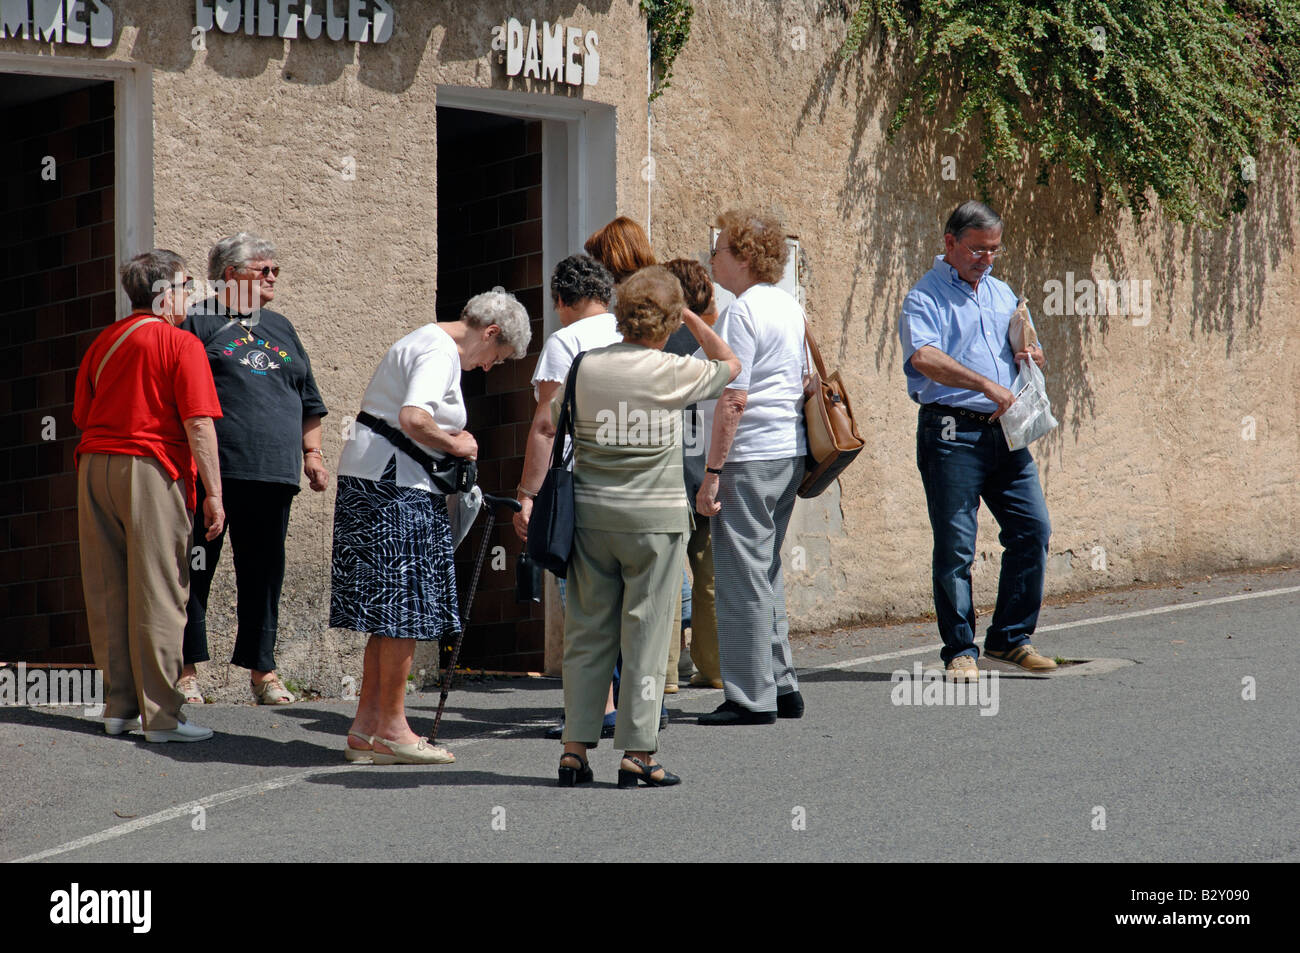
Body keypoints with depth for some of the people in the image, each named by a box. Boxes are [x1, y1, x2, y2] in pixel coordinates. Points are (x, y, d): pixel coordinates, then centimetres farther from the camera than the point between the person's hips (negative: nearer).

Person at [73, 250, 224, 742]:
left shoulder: (102, 341, 14)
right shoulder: (181, 344, -6)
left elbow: (82, 414, 18)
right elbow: (199, 425, -11)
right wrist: (214, 494, -9)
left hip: (95, 465, 6)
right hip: (152, 468, -6)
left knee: (106, 592, 9)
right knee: (158, 594, -4)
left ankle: (119, 706, 13)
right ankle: (160, 715, -4)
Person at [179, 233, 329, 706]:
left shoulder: (279, 327, 22)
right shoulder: (199, 323, 3)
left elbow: (309, 400, 26)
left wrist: (312, 452, 18)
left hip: (273, 472, 5)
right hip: (212, 471, -5)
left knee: (264, 573, 7)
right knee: (196, 569, -1)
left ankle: (261, 667, 13)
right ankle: (187, 669, 4)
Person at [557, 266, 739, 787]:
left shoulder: (587, 366, -1)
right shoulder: (673, 372, -8)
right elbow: (730, 364, 11)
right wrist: (690, 316, 13)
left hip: (591, 512, 3)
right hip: (655, 517, -3)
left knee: (587, 632, 10)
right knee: (646, 633, 3)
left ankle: (574, 748, 10)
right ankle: (637, 753, 3)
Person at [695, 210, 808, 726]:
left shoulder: (743, 313, -14)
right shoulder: (789, 307, 15)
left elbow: (734, 399, -19)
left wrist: (712, 471, -17)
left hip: (749, 457, -10)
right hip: (789, 451, 10)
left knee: (742, 576, -5)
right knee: (765, 573, 17)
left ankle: (752, 697, -3)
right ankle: (781, 686, 20)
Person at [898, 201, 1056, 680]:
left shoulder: (1001, 294, 20)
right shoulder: (925, 296, -3)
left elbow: (1029, 348, 29)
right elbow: (923, 357, -21)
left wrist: (1032, 356, 4)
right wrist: (985, 384, -27)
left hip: (1006, 432, 6)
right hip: (952, 432, -6)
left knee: (1033, 529, 1)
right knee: (955, 546, -4)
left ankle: (1010, 637, 13)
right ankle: (960, 650, 5)